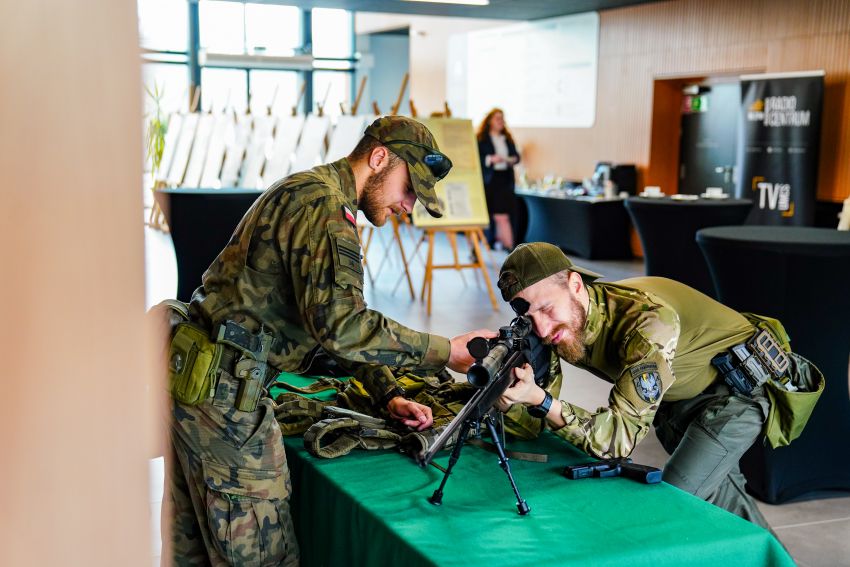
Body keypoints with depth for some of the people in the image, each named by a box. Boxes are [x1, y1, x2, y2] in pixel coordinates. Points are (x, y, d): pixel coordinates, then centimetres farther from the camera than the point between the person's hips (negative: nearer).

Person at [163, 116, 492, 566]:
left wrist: (387, 395, 12)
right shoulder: (324, 204, -15)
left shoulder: (304, 192, 19)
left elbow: (333, 324, 21)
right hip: (225, 392, -11)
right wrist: (445, 352, -19)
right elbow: (339, 324, -27)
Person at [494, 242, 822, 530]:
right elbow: (538, 423, -10)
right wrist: (505, 396, -31)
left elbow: (621, 437, -40)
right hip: (677, 396, 7)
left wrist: (540, 400, -50)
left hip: (739, 388, -7)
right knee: (718, 493, 19)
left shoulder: (647, 320, -39)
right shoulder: (559, 330, -18)